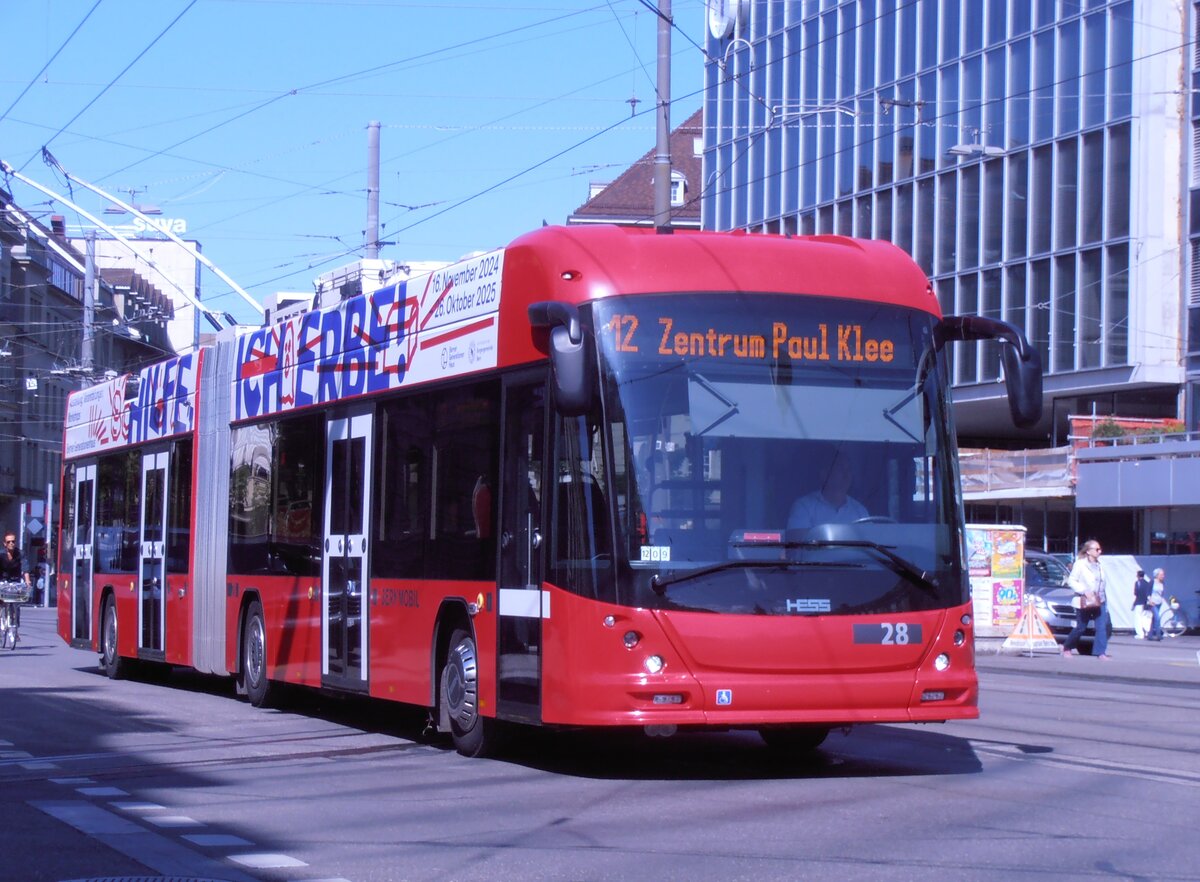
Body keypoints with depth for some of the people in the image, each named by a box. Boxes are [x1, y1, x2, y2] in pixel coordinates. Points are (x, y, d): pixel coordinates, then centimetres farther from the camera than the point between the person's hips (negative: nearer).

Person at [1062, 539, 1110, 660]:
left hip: (1099, 601, 5)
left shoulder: (1099, 566, 12)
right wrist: (1084, 591, -19)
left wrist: (1104, 599, 14)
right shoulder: (1080, 564, -7)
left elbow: (1102, 584, 17)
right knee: (1080, 628, 4)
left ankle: (1101, 653, -11)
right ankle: (1067, 648, 25)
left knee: (1102, 626, -10)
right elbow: (1071, 581, -9)